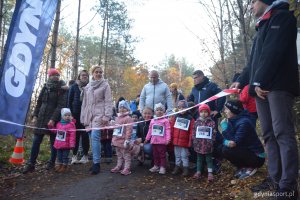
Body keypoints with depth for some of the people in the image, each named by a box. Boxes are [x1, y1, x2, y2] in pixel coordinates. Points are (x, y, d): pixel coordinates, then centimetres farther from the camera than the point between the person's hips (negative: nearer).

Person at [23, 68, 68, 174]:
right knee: (36, 141, 3)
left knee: (53, 142, 6)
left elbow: (61, 105, -12)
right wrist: (35, 116, 6)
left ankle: (52, 162, 21)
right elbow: (39, 102, 14)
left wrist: (53, 119, -18)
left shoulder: (62, 89, -4)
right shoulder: (45, 87, 11)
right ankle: (31, 164, 11)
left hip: (53, 119, -4)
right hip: (41, 118, 4)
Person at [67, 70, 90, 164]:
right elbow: (69, 100, 5)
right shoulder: (74, 86, 6)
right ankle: (74, 155, 13)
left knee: (85, 135, 3)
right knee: (76, 134, 4)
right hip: (76, 114, 1)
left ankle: (85, 156, 13)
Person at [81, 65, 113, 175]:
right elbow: (85, 102, 18)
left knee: (95, 137, -17)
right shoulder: (87, 86, 17)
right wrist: (83, 117, 14)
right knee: (93, 138, 6)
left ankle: (96, 163, -13)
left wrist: (106, 116, -15)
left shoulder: (105, 85, 2)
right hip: (89, 115, 5)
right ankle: (96, 161, 14)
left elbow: (108, 102, -5)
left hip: (99, 115, -5)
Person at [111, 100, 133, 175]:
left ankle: (127, 168, 7)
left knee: (126, 155, 1)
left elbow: (129, 130, -18)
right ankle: (119, 166, 29)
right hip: (117, 140, 8)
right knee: (119, 155, 19)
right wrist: (113, 139, 18)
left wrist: (127, 140, -21)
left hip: (123, 141, -8)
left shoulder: (128, 118, -12)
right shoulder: (117, 118, 15)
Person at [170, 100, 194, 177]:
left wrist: (190, 140, -11)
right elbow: (172, 127, 7)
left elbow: (191, 131, -8)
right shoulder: (176, 117, 5)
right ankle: (177, 167, 27)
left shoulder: (190, 118, -5)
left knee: (184, 156, 4)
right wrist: (171, 137, 5)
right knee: (177, 155, 16)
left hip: (184, 141, -4)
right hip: (176, 141, 4)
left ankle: (185, 169, 16)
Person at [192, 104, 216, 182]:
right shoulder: (197, 122, 2)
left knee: (209, 159, 9)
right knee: (199, 159, 16)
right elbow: (194, 132, 4)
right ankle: (198, 171, 27)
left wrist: (212, 142, -11)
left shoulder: (212, 123, -5)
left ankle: (210, 173, 16)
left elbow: (214, 133, -6)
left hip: (208, 145, -2)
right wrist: (194, 142, 0)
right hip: (199, 145, 3)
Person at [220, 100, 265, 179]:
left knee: (226, 150, -23)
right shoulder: (233, 120, 2)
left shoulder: (244, 122, -24)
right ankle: (243, 167, 10)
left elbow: (235, 143, -29)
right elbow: (227, 138, 0)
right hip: (246, 151, 9)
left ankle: (249, 168, -3)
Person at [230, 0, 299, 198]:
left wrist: (261, 81, -17)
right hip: (262, 88, 9)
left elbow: (274, 52, -12)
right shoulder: (263, 26, 30)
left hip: (278, 86, -9)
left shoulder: (283, 17, 4)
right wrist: (242, 81, 21)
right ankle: (276, 180, 7)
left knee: (282, 133, -12)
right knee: (269, 135, 3)